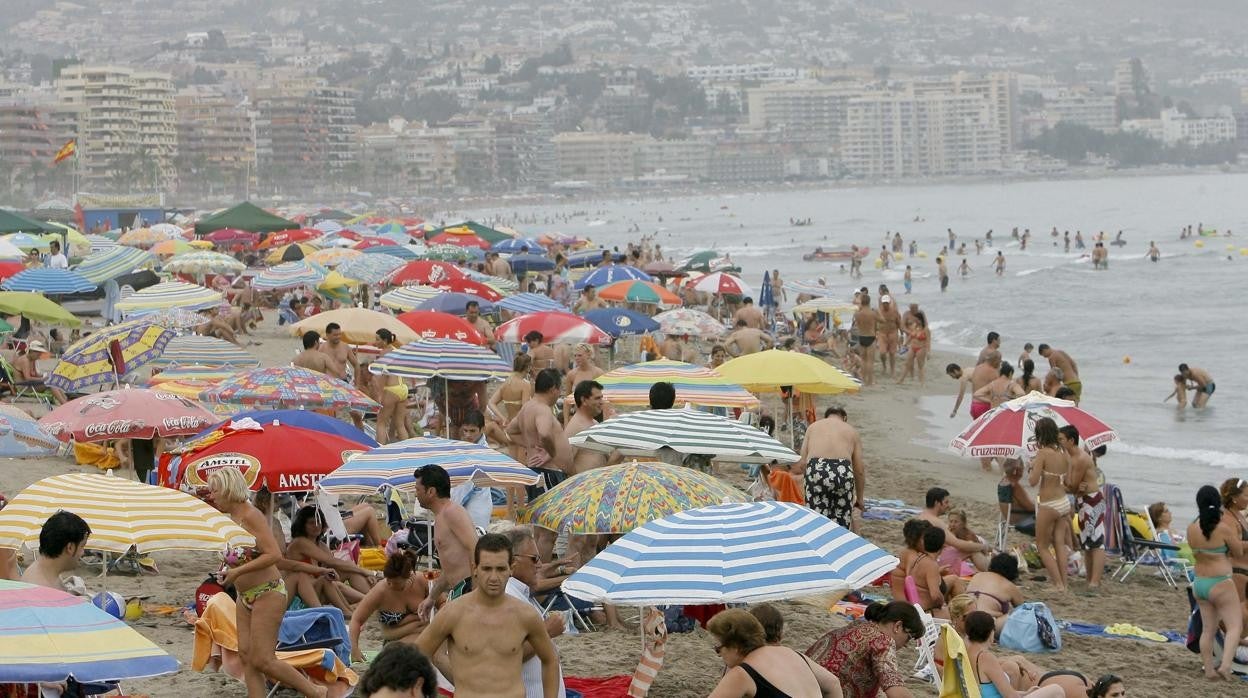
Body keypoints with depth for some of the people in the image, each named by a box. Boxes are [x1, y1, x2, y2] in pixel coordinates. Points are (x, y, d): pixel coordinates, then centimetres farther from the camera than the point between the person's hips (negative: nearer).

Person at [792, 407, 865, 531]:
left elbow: (803, 462, 17)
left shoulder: (813, 427, 25)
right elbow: (859, 470, 20)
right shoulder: (851, 431, 24)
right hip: (843, 471, 0)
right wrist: (859, 498, 30)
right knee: (842, 521, 13)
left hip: (816, 470, 0)